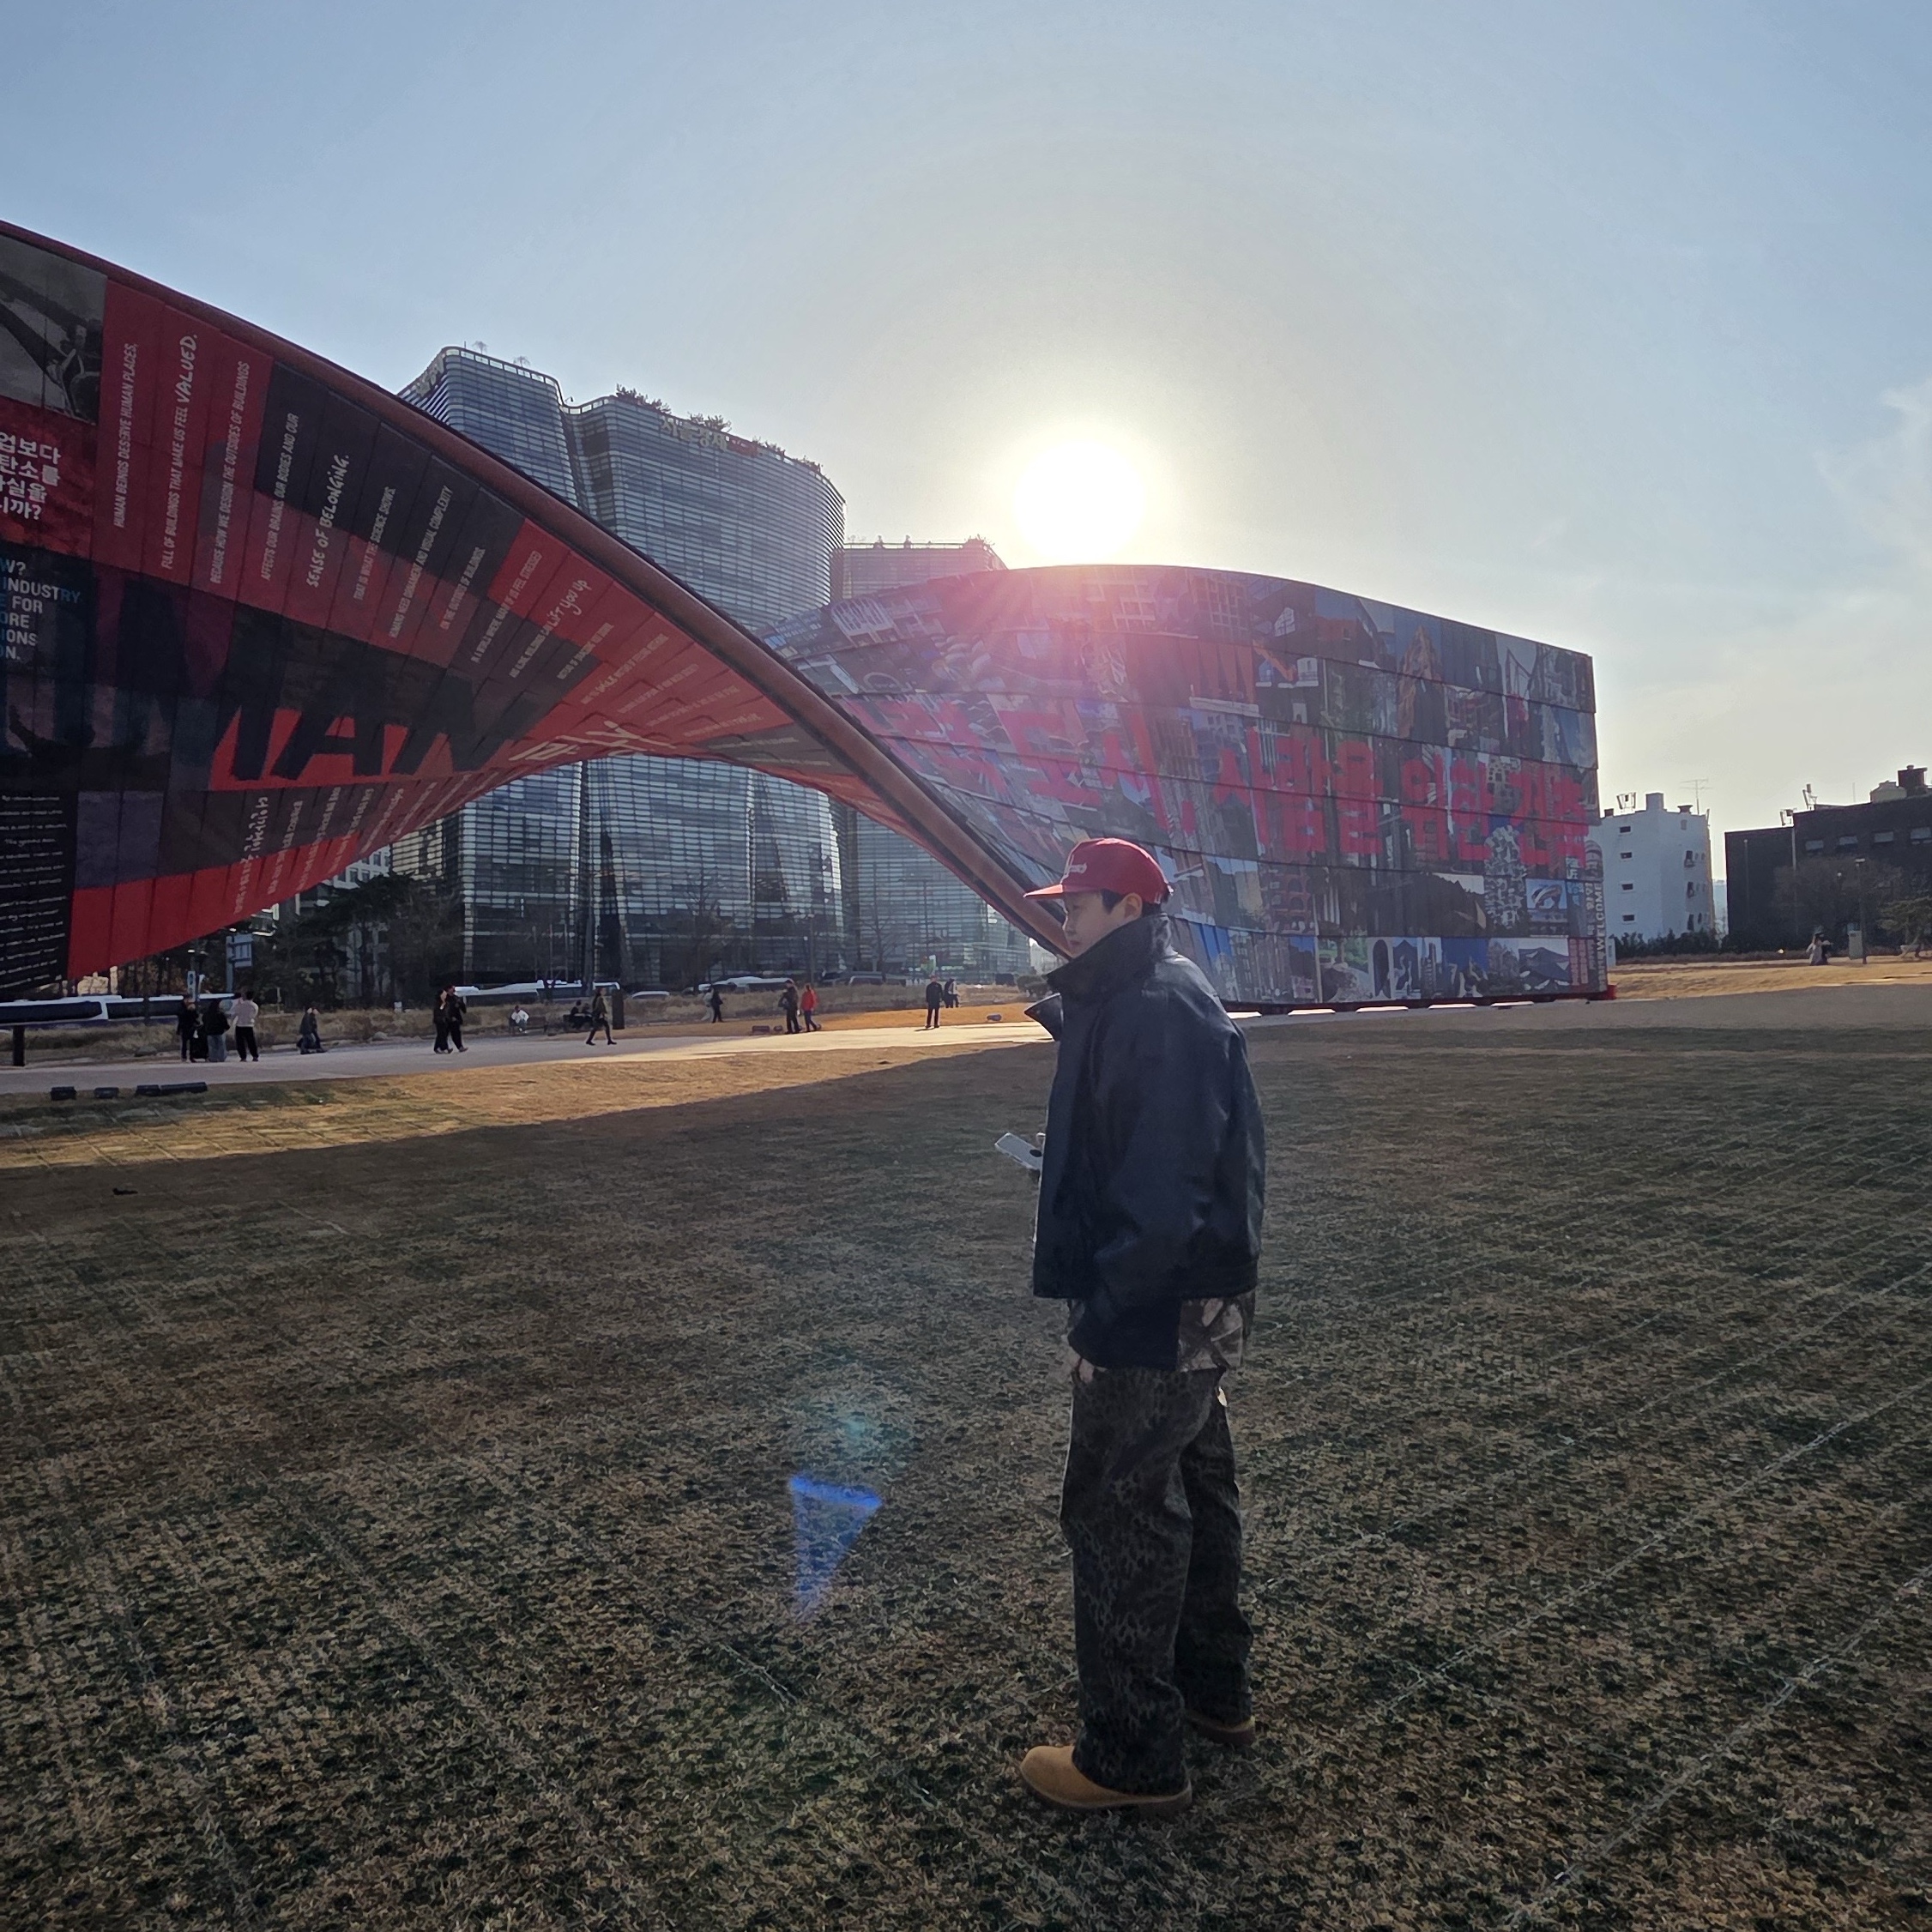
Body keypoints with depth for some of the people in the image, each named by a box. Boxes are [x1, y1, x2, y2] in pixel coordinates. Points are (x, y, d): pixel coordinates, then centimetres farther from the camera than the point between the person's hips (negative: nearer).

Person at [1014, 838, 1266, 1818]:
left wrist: (1109, 1303, -25)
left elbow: (1165, 1180, -28)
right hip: (1200, 1304, 11)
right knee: (1192, 1489, 22)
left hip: (1154, 1310, -11)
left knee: (1116, 1514, 1)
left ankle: (1134, 1757, 17)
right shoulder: (1129, 1000, 12)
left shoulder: (1160, 1008, -22)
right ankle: (1214, 1690, 41)